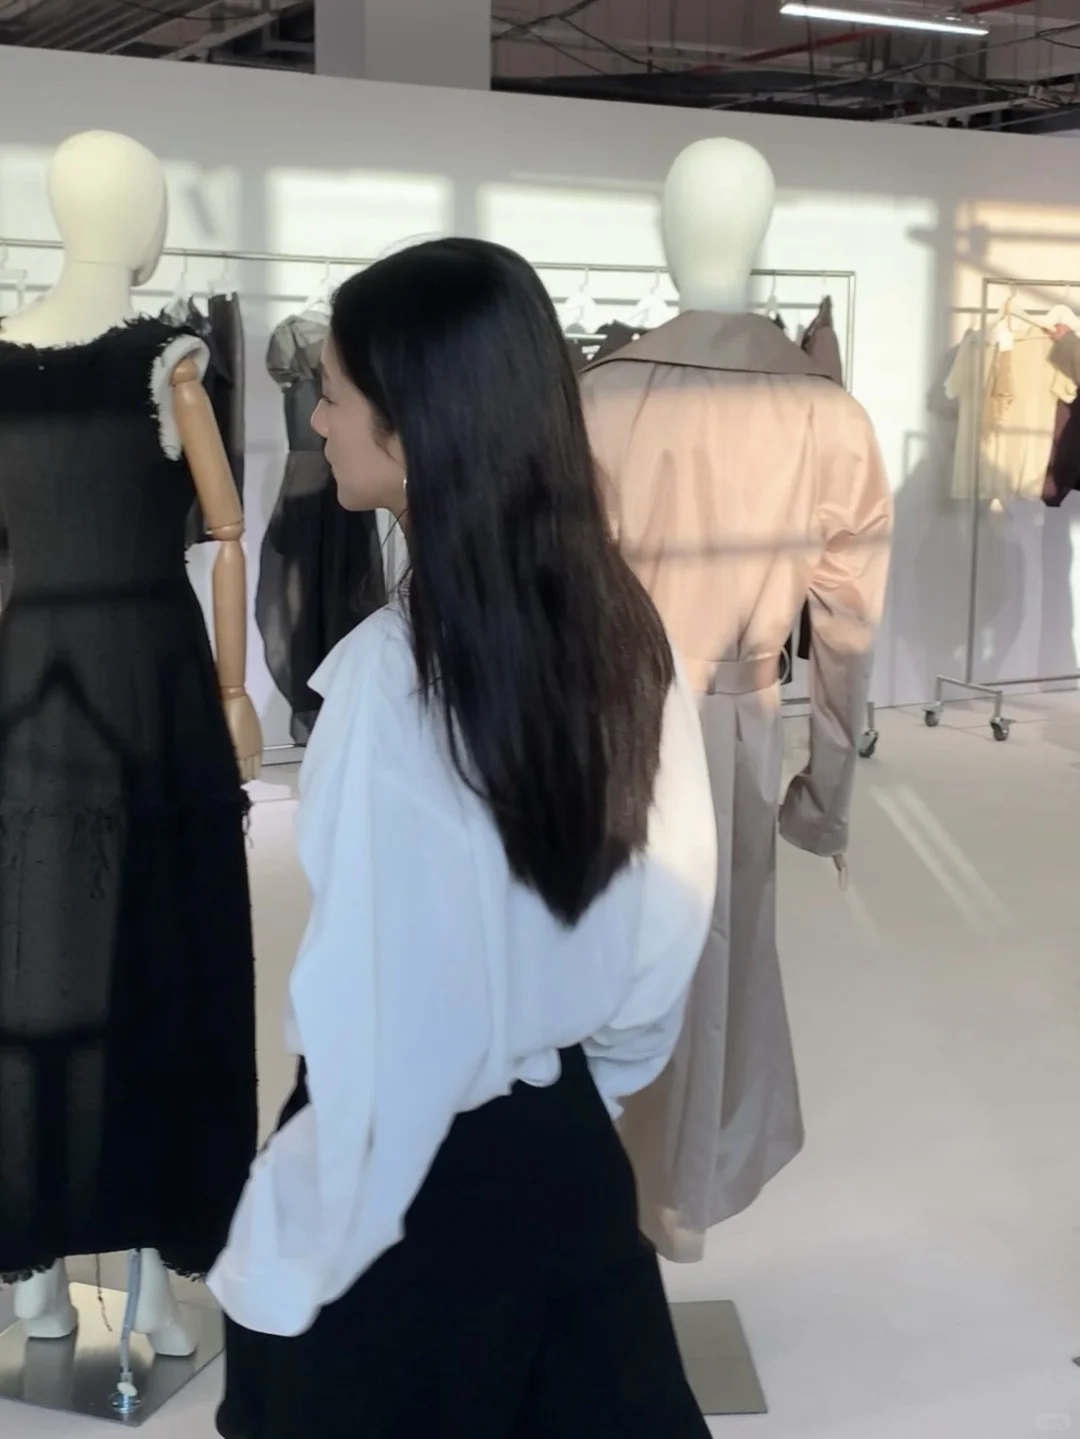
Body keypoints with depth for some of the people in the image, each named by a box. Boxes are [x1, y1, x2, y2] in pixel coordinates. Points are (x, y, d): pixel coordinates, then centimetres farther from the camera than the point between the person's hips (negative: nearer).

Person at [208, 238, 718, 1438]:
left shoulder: (394, 671, -24)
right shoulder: (620, 619, -5)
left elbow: (373, 1007, -21)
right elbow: (671, 909, 4)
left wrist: (285, 1257, -10)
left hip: (407, 1187, -5)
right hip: (566, 1153, 6)